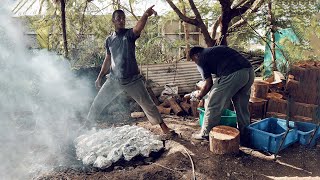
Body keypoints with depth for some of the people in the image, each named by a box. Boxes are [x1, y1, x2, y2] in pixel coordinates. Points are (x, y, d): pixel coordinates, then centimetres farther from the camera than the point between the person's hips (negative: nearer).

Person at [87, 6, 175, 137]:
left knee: (148, 104, 1)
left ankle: (164, 128, 12)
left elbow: (138, 29, -30)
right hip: (114, 79, 4)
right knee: (97, 103, 11)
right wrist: (100, 77, 16)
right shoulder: (109, 40, 7)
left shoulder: (129, 34, -5)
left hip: (133, 79, -3)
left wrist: (146, 15, -50)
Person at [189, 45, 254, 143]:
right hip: (250, 71, 9)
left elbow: (209, 84, 5)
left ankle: (206, 134, 16)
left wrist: (200, 95, 23)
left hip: (234, 74, -8)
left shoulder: (201, 59, 8)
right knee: (242, 106, 20)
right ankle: (244, 135, 32)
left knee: (213, 105, 5)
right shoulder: (215, 50, 30)